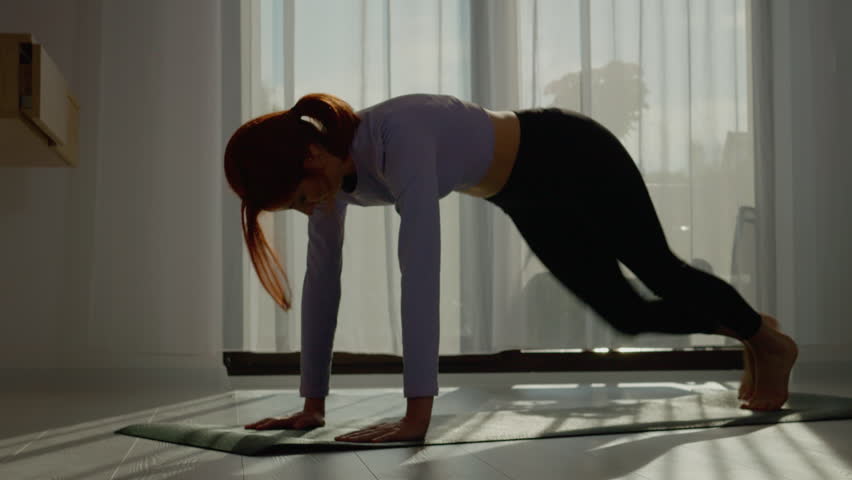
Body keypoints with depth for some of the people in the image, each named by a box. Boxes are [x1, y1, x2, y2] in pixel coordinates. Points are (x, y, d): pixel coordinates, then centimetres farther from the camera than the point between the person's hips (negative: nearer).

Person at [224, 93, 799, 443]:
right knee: (627, 313, 20)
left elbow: (420, 270, -49)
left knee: (660, 272, 14)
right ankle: (745, 334, 48)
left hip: (574, 156, -7)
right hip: (527, 196, 7)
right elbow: (323, 280, -11)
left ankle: (767, 336, 45)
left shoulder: (398, 137, -42)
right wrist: (313, 403, -11)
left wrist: (418, 412, -51)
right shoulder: (329, 164, -17)